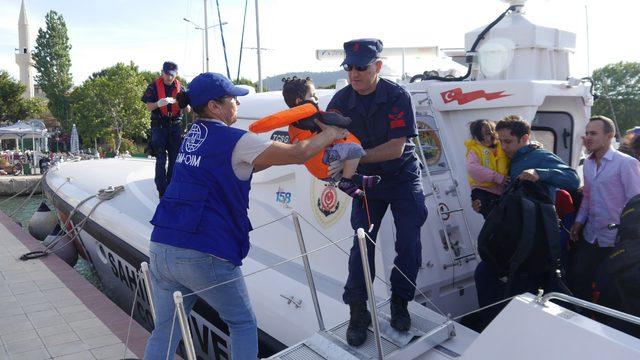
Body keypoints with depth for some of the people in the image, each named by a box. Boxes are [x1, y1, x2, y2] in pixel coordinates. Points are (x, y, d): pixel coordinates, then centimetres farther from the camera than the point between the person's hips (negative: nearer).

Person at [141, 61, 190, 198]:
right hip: (159, 126, -3)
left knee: (174, 158, 7)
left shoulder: (180, 88, 6)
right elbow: (149, 107, -4)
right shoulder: (154, 86, -1)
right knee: (161, 158, -7)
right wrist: (158, 103, -25)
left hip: (175, 126, 3)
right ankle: (162, 189, -5)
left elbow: (188, 110, 3)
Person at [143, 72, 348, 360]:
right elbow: (299, 155, -8)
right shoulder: (234, 140, -9)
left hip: (161, 247, 7)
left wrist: (287, 148, 19)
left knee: (166, 331, 16)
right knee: (243, 324, 14)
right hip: (204, 256, -7)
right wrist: (330, 134, 10)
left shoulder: (194, 136, 15)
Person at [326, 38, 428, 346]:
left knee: (409, 242, -5)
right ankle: (358, 311, 5)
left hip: (402, 178, -2)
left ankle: (400, 302, 17)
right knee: (362, 242, -5)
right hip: (366, 179, 2)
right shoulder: (342, 100, -11)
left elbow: (396, 147, -26)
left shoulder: (397, 96, -20)